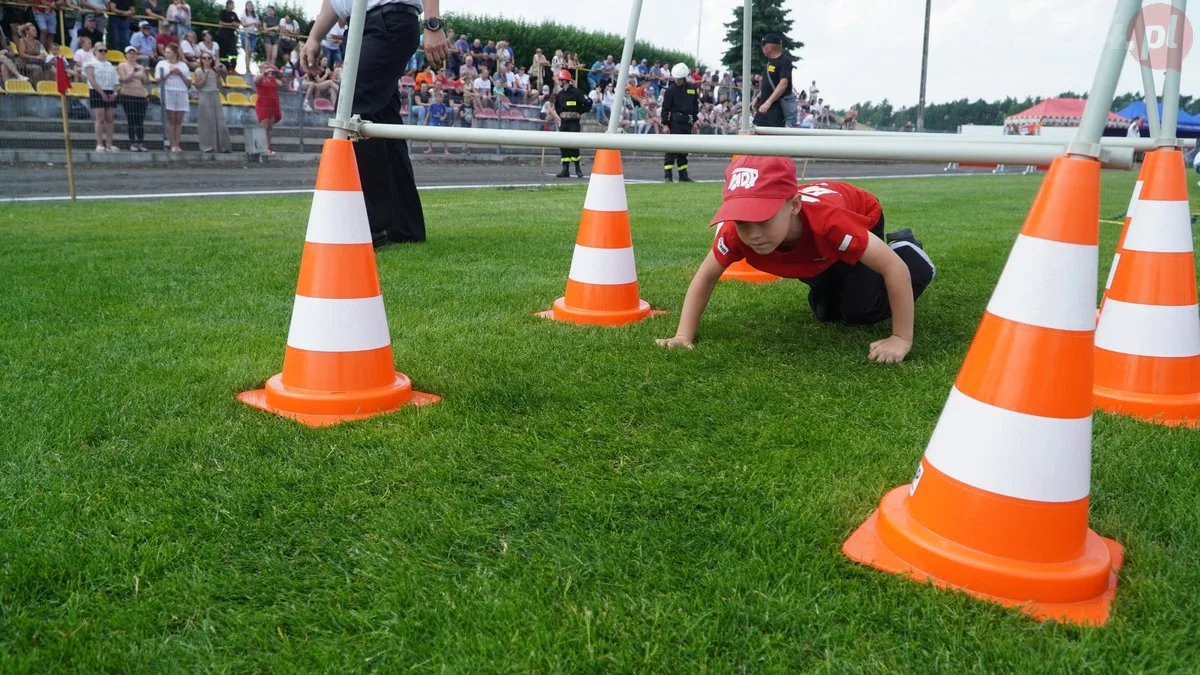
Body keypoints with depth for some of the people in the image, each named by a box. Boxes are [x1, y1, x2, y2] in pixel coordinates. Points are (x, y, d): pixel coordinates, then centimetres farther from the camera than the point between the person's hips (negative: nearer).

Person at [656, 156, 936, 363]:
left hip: (863, 216, -3)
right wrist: (684, 335, -30)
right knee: (828, 314, 10)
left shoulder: (826, 220, -51)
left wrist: (901, 339, -41)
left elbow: (895, 267, -44)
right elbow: (705, 277, -22)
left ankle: (904, 246, 17)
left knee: (860, 312, -8)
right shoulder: (736, 232, -39)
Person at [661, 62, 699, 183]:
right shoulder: (670, 90, -4)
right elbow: (665, 108, -5)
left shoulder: (692, 88, 9)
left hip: (687, 122, 5)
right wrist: (665, 124, -10)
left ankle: (683, 176, 16)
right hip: (675, 122, -5)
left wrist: (695, 120, 14)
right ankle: (667, 175, -9)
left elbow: (695, 105, 18)